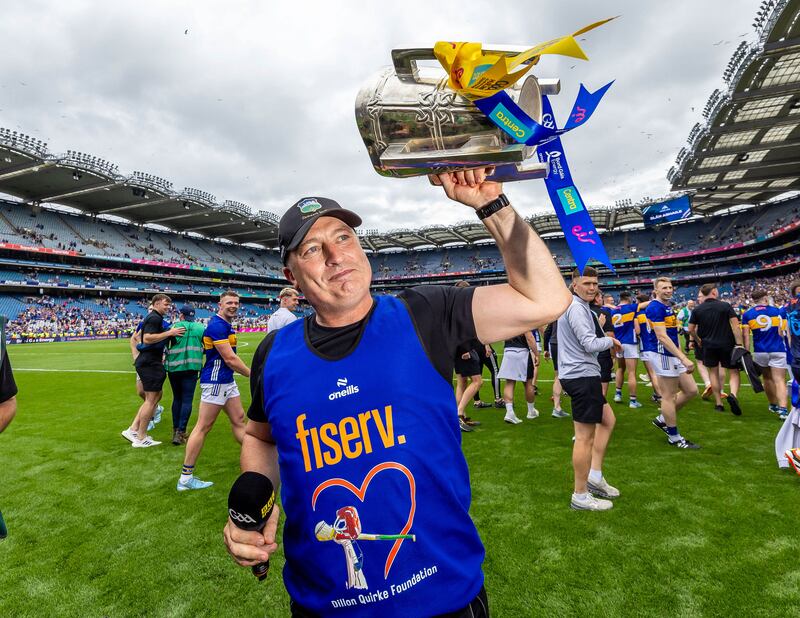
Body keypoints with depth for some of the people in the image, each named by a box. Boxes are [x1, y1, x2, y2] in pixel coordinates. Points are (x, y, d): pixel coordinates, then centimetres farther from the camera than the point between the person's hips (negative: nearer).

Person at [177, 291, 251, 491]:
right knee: (203, 427, -3)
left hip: (227, 381, 10)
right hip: (215, 382, -10)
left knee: (238, 419, 16)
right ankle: (185, 478, 7)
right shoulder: (217, 325, -18)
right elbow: (230, 359, -20)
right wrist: (252, 374, -10)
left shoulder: (226, 325, 13)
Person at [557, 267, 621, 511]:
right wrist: (611, 340, -3)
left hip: (578, 374, 11)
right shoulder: (577, 308, -16)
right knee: (585, 436, -2)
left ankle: (594, 476, 24)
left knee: (607, 419, 21)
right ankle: (581, 496, 9)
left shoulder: (577, 306, 16)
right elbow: (590, 344, -21)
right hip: (582, 375, -11)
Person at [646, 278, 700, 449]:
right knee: (669, 396, 0)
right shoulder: (655, 308, -16)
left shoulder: (668, 306, 14)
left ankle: (662, 419, 25)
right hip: (663, 355, -10)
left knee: (691, 390, 13)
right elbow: (662, 337, -23)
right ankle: (674, 437, 13)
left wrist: (681, 355, 18)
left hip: (673, 355, 10)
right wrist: (684, 358, -26)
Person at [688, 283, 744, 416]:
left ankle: (718, 403, 14)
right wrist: (739, 344, -12)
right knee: (734, 372, 8)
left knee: (713, 372, 12)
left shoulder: (697, 309, 0)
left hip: (708, 345, 2)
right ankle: (733, 394, -19)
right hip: (727, 344, -2)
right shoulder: (725, 305, -5)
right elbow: (735, 325, -12)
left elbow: (691, 329, 2)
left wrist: (699, 341, 19)